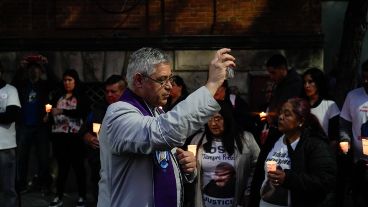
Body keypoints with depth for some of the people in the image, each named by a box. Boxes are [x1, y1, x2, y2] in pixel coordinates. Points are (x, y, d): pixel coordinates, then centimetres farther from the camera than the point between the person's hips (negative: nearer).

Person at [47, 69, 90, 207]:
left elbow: (82, 112, -16)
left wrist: (62, 111, -24)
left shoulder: (81, 97, 1)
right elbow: (52, 113, 17)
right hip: (59, 136, 4)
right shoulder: (58, 97, 13)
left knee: (78, 165, 2)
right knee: (62, 166, 8)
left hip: (74, 136, -3)